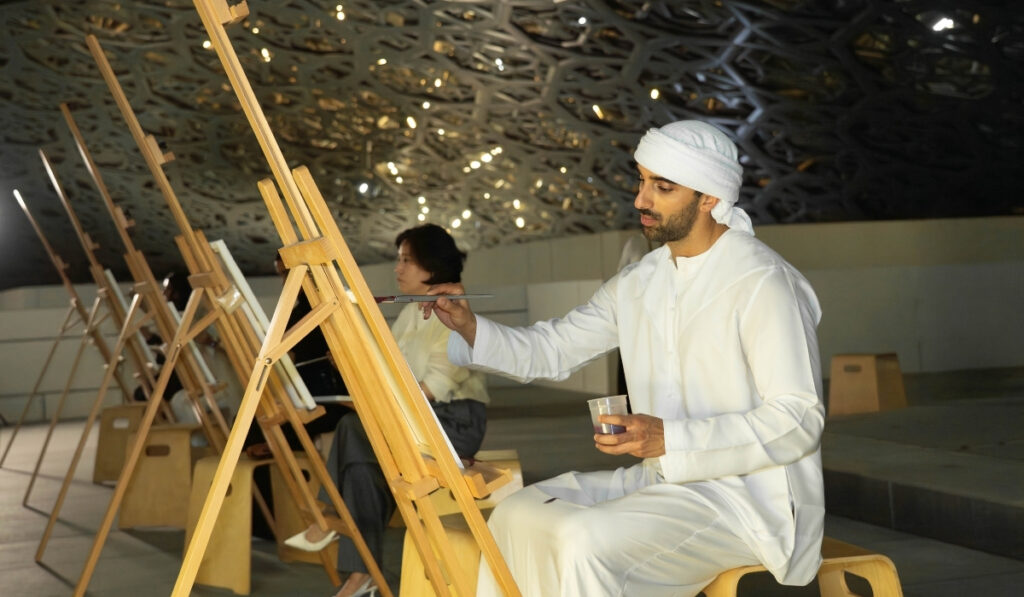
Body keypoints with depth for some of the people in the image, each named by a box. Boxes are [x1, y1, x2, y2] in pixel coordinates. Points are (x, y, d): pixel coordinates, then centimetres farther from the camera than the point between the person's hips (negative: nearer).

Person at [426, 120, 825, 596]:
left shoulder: (762, 284, -15)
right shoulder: (638, 283, 10)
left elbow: (798, 419, -19)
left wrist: (670, 439, -27)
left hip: (744, 495, -8)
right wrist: (470, 328, -3)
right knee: (518, 516, -4)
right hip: (661, 478, 8)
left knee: (587, 542, -26)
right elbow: (550, 351, 16)